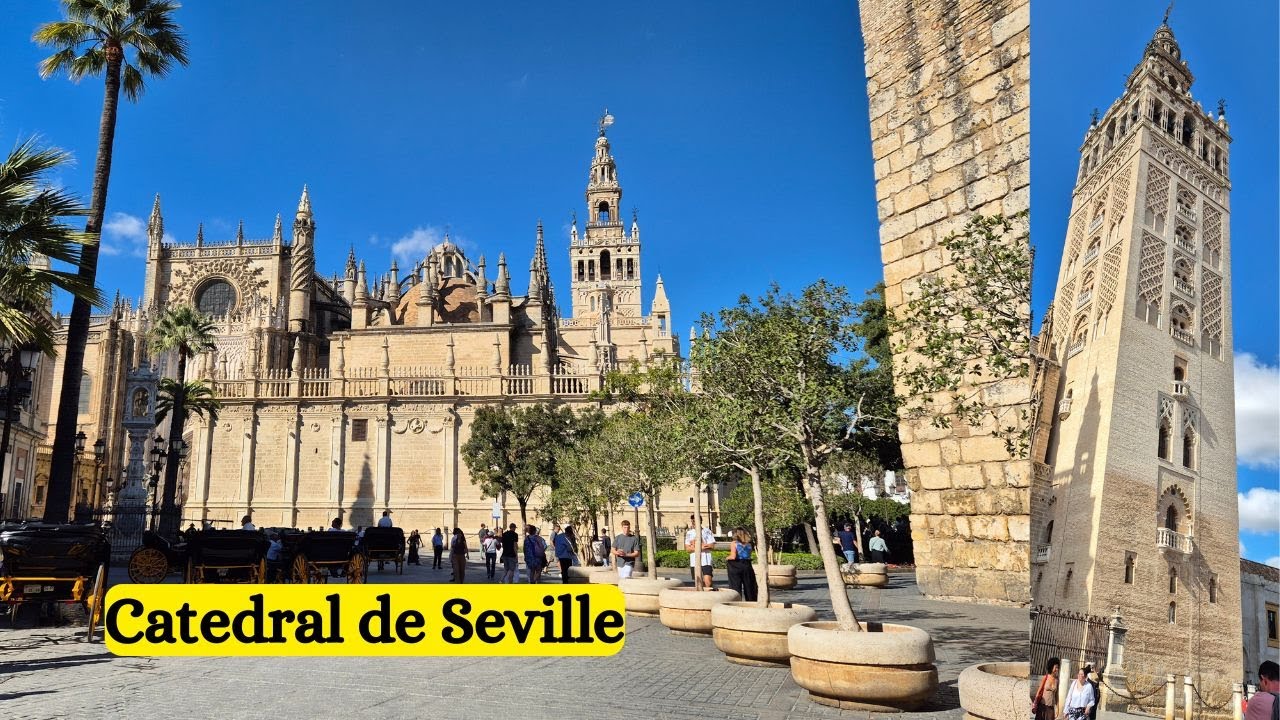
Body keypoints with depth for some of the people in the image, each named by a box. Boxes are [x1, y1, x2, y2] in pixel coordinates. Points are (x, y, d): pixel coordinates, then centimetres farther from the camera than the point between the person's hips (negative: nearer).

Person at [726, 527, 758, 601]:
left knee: (736, 587, 2)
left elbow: (733, 557, -17)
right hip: (747, 565, 4)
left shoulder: (734, 543, -7)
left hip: (736, 567, -4)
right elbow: (749, 556, 4)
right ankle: (751, 600, 19)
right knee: (748, 586, 14)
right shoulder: (748, 544, 6)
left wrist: (727, 558, 2)